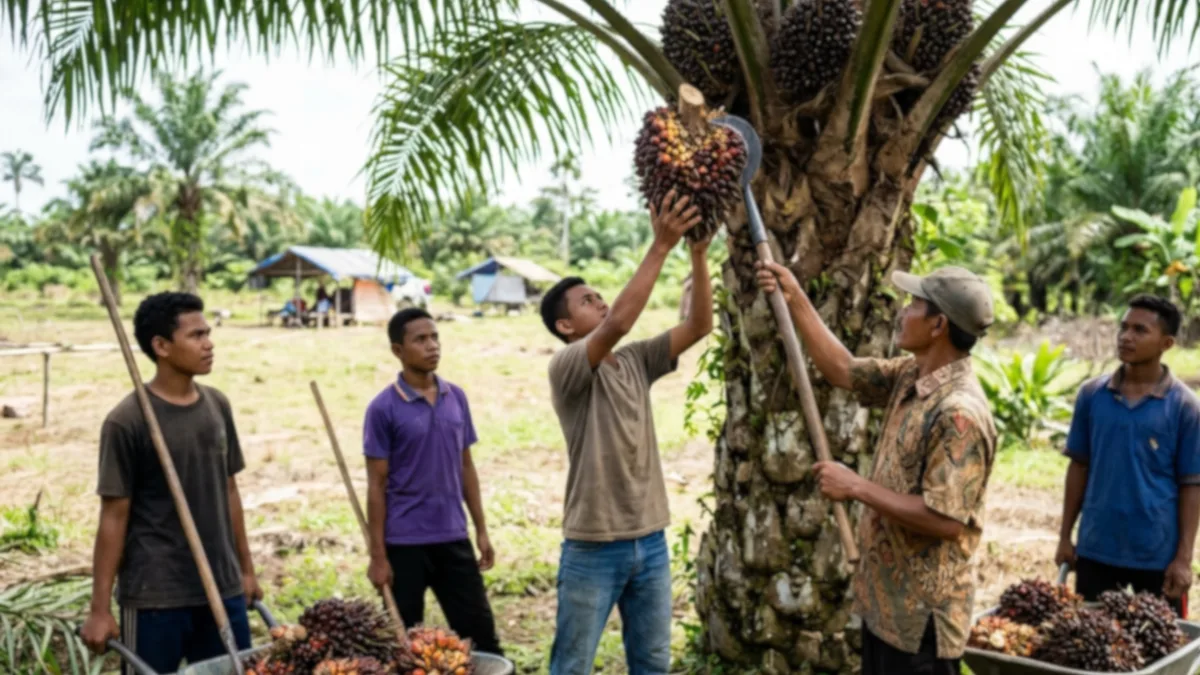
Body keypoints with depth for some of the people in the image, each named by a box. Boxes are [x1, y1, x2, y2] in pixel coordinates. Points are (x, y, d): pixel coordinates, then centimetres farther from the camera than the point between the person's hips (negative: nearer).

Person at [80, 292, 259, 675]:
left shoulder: (218, 406, 4)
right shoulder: (127, 422, -12)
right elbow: (114, 516, -9)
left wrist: (246, 568, 15)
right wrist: (100, 608, -8)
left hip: (223, 589, 5)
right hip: (154, 597, -5)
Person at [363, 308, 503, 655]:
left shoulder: (456, 398, 5)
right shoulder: (383, 408, -9)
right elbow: (377, 485, -7)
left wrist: (481, 530, 9)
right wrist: (378, 556, -8)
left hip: (453, 537, 4)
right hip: (405, 543, -4)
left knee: (480, 632, 8)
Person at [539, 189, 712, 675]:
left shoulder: (636, 362, 6)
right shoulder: (565, 368, -13)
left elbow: (699, 326, -2)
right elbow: (619, 322, -30)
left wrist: (698, 252, -12)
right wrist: (661, 246, -29)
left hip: (650, 541, 6)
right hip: (593, 547, -6)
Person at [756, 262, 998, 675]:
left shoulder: (960, 412, -26)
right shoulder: (910, 377, 3)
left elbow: (945, 519, -29)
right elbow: (843, 370, 13)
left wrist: (856, 487, -23)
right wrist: (795, 299, 9)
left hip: (922, 613, -10)